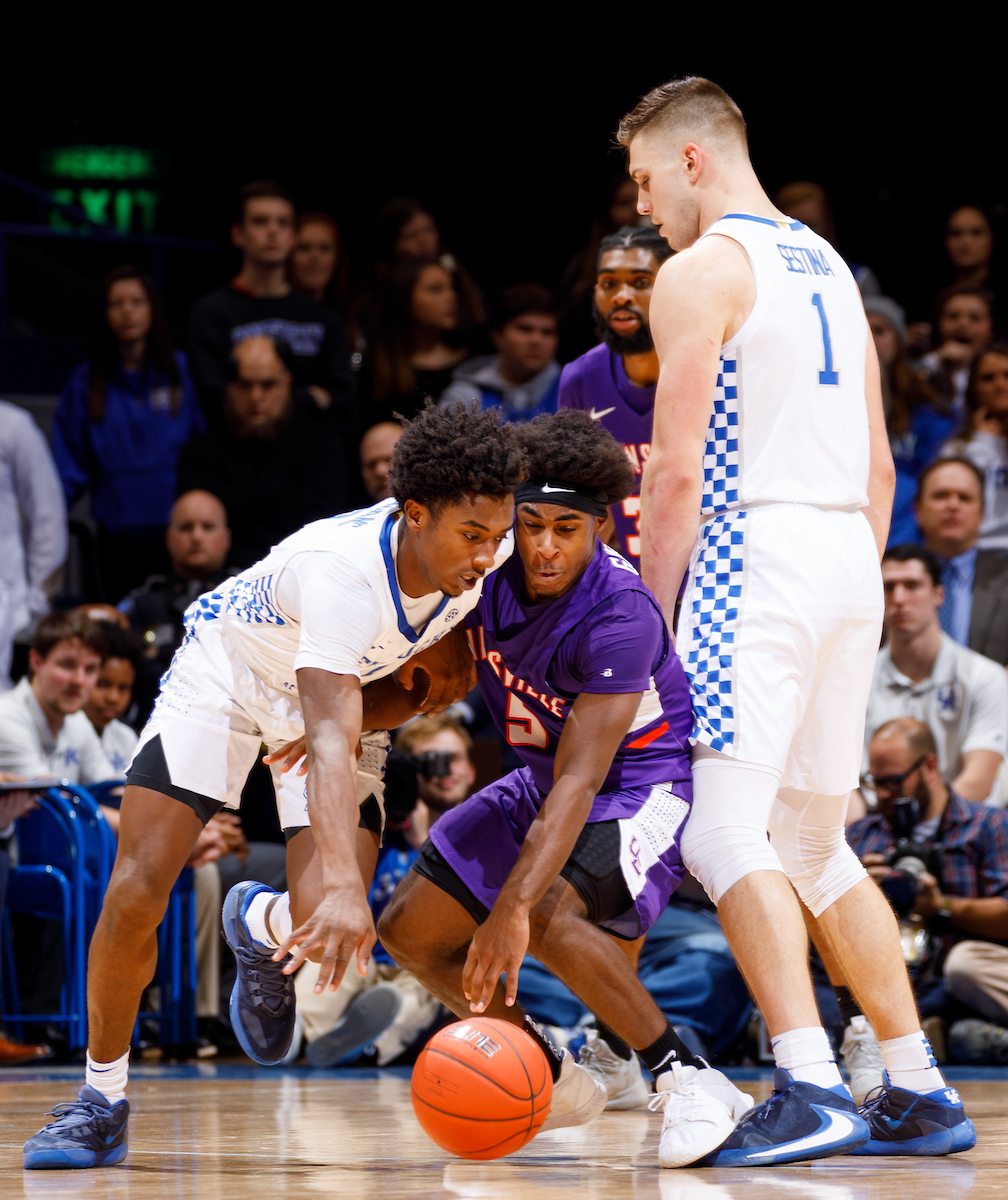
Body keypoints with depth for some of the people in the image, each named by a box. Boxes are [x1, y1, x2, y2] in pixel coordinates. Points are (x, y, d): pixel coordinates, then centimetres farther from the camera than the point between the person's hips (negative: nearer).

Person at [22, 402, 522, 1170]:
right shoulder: (340, 571, -41)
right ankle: (103, 1101, 6)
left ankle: (260, 926, 20)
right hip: (230, 668, -4)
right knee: (136, 894, -14)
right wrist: (343, 885, -63)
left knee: (326, 926, -18)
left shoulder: (487, 547, -24)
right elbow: (331, 744, -50)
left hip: (349, 684, 4)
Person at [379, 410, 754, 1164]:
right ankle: (557, 1081, 19)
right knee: (410, 931, 3)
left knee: (546, 915, -34)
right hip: (545, 780, 8)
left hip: (645, 783, -8)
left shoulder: (621, 617, -33)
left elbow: (578, 783, -38)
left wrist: (513, 907, -47)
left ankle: (690, 1080, -22)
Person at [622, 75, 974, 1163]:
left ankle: (809, 1092, -23)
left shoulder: (702, 271, -6)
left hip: (756, 552, -9)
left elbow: (675, 472, -12)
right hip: (849, 550, 9)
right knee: (814, 846, 16)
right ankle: (919, 1094, 14)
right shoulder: (826, 265, 20)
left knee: (724, 834, -12)